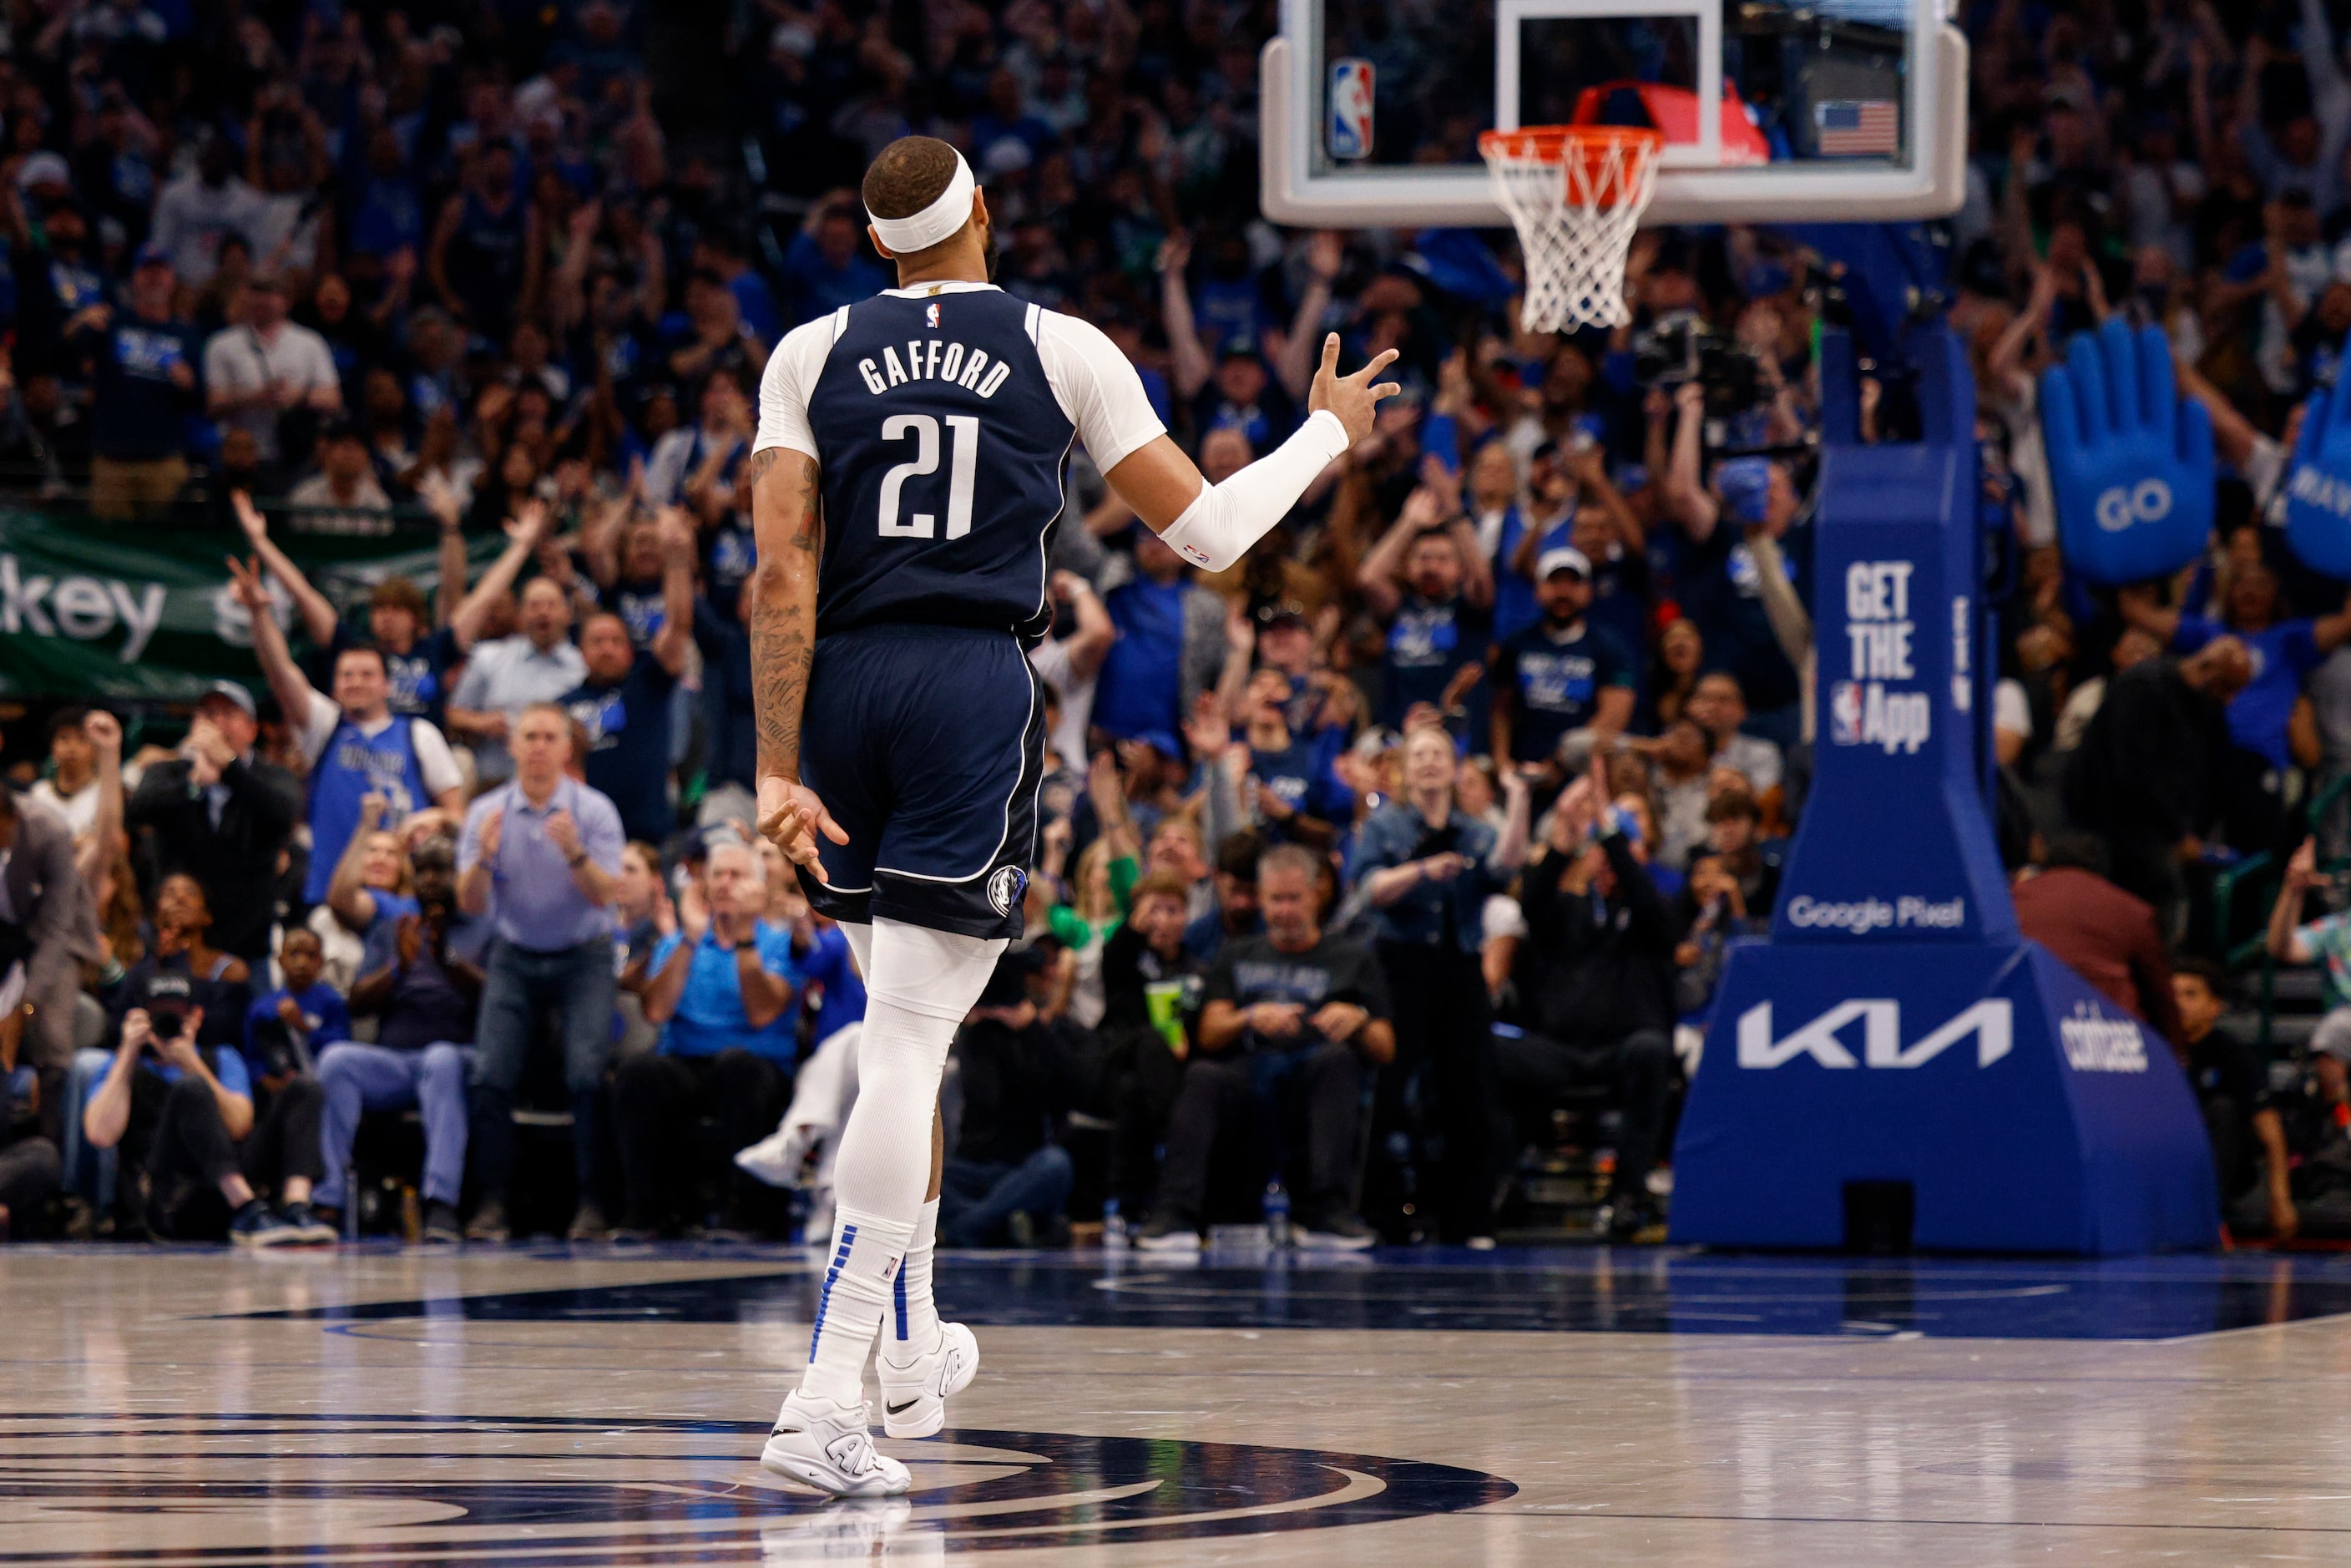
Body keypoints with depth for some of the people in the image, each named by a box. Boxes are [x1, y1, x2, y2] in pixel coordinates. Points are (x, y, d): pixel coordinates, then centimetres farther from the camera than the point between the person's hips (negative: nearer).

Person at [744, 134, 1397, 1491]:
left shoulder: (812, 355, 6)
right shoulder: (1060, 350, 2)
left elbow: (783, 575, -5)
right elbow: (1206, 531, 6)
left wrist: (781, 769, -6)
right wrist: (1331, 434, 23)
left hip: (845, 683, 3)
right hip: (976, 687, -3)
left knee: (903, 1013, 22)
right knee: (911, 1037, -7)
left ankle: (915, 1349, 33)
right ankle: (826, 1400, -17)